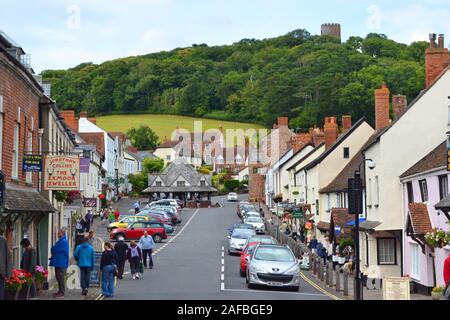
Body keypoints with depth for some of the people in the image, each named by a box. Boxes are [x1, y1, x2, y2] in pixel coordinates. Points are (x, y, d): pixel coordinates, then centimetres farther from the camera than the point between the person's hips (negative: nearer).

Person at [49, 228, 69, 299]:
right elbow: (57, 251, 21)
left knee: (61, 278, -7)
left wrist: (52, 250, 6)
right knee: (58, 277, 14)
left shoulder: (63, 242, -15)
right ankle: (60, 291, 20)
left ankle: (61, 293, -5)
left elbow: (54, 249, -15)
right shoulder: (61, 241, 19)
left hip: (61, 263, -10)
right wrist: (52, 257, 5)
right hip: (58, 263, 10)